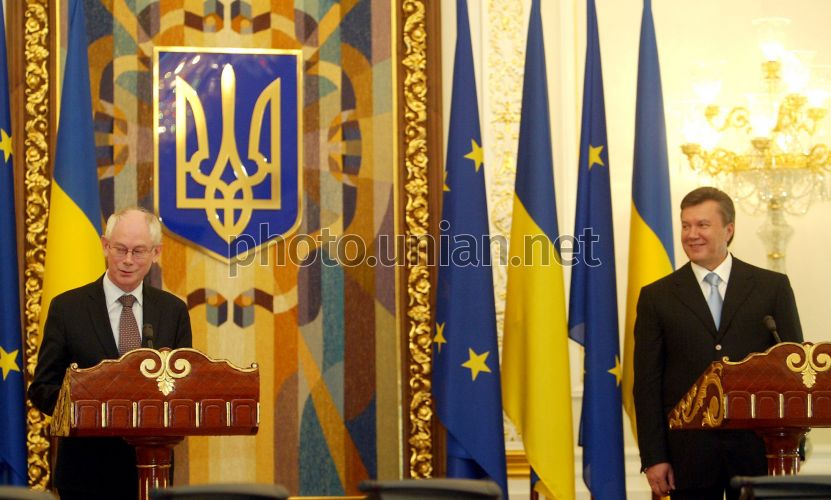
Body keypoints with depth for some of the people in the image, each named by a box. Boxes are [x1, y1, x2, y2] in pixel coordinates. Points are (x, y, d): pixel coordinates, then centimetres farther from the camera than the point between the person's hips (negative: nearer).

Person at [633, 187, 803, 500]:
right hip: (689, 455, 0)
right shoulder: (657, 297, 6)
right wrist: (653, 458, -3)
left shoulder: (773, 287, 6)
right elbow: (647, 383, 4)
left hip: (757, 450, 0)